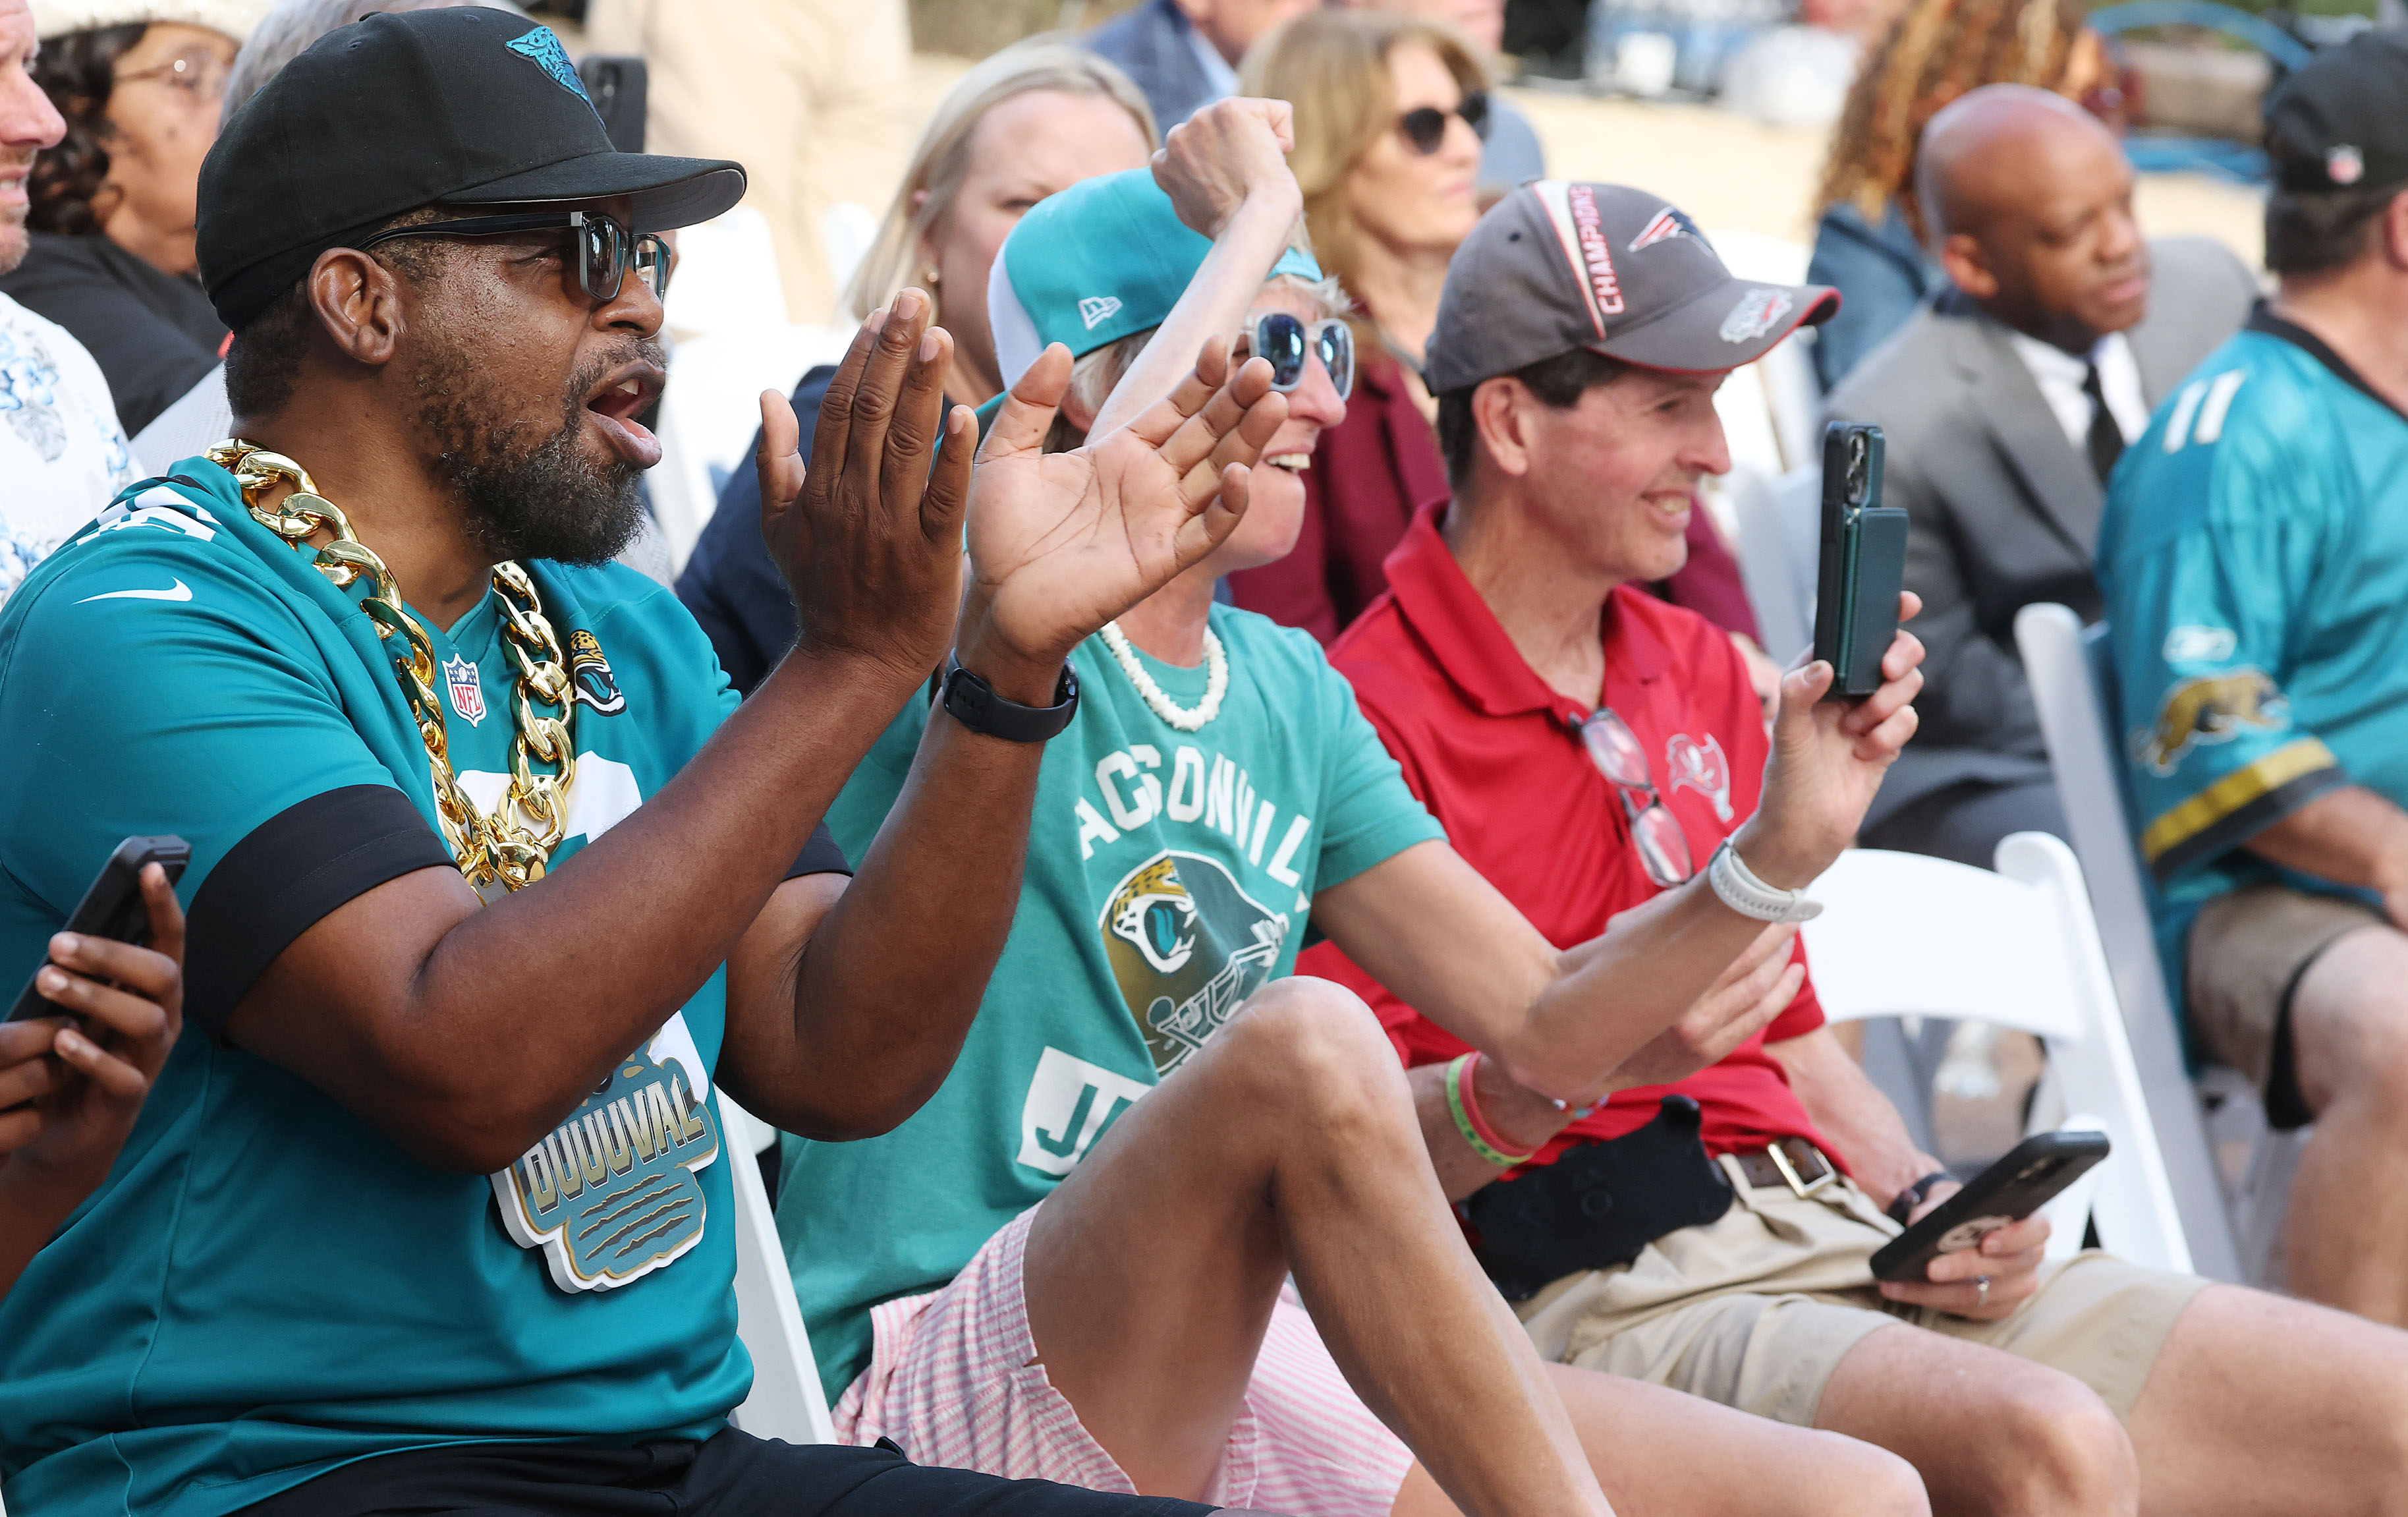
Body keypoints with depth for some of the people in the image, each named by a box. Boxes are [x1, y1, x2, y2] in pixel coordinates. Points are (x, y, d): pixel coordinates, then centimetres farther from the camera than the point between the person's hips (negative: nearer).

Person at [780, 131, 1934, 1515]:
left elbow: (1544, 1024, 11)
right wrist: (1252, 220, -18)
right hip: (949, 1390, -6)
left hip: (1231, 1376, 6)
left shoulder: (1293, 696, 14)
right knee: (1310, 1041, -35)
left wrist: (1785, 850, -6)